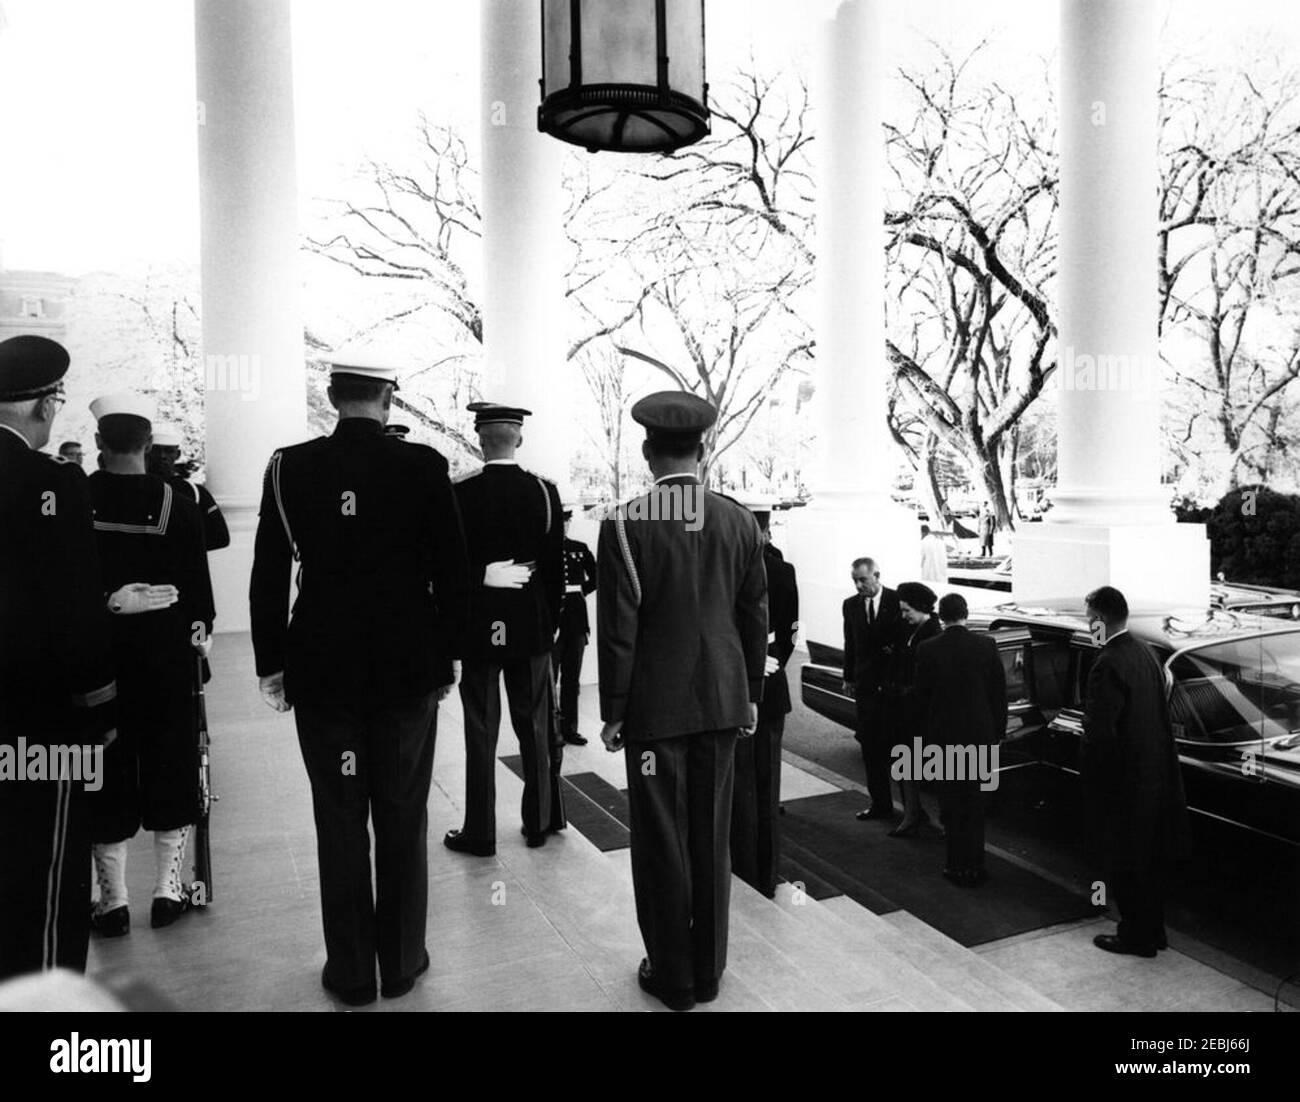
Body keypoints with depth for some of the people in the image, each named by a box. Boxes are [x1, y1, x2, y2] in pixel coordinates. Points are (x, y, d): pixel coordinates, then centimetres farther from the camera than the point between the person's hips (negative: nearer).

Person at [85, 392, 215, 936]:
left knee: (107, 769, 10)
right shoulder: (177, 503, -7)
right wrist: (201, 625, 12)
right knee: (169, 762, 12)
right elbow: (197, 579, -3)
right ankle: (167, 890, 19)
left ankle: (113, 900, 18)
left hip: (96, 647, 1)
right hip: (164, 646, 0)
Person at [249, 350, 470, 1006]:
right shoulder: (424, 467, -8)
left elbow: (268, 578, -1)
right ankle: (401, 962, 26)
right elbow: (452, 574, -6)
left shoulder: (289, 467, -4)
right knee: (402, 820, 12)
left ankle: (351, 972, 24)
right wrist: (446, 655, 6)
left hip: (321, 671, 1)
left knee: (339, 822, 12)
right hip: (408, 670, -1)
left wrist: (271, 664, 9)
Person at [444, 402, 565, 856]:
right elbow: (555, 566, 1)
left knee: (481, 733, 6)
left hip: (477, 627, -2)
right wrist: (549, 623, 11)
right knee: (535, 727, 13)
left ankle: (480, 833, 15)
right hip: (531, 626, 3)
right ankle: (539, 822, 24)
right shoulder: (544, 491, -2)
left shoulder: (459, 493, -10)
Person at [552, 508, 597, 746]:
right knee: (549, 677, 0)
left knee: (572, 678, 10)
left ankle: (569, 728, 19)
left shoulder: (580, 549, 9)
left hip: (576, 620, 4)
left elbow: (595, 577, 21)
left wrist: (579, 592, 12)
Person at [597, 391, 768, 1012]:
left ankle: (673, 977, 23)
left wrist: (613, 712, -3)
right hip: (722, 701, 4)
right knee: (711, 836, 15)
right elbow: (756, 617, 4)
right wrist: (750, 694, 15)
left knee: (661, 841, 10)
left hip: (656, 705, -4)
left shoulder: (625, 525, -13)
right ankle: (707, 971, 29)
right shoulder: (740, 522, -1)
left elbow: (617, 628, -12)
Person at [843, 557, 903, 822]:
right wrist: (848, 678, 11)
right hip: (865, 685, 4)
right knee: (870, 747, 8)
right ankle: (880, 804, 18)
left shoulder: (898, 601, -5)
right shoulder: (851, 605, 8)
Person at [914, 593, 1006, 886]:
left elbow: (922, 696, -3)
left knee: (951, 801, 10)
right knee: (975, 801, 14)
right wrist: (998, 732, 9)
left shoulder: (927, 650, -10)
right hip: (980, 733, 2)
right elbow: (999, 692, -1)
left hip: (944, 734, -1)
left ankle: (958, 866, 15)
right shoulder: (986, 645, -6)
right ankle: (974, 865, 19)